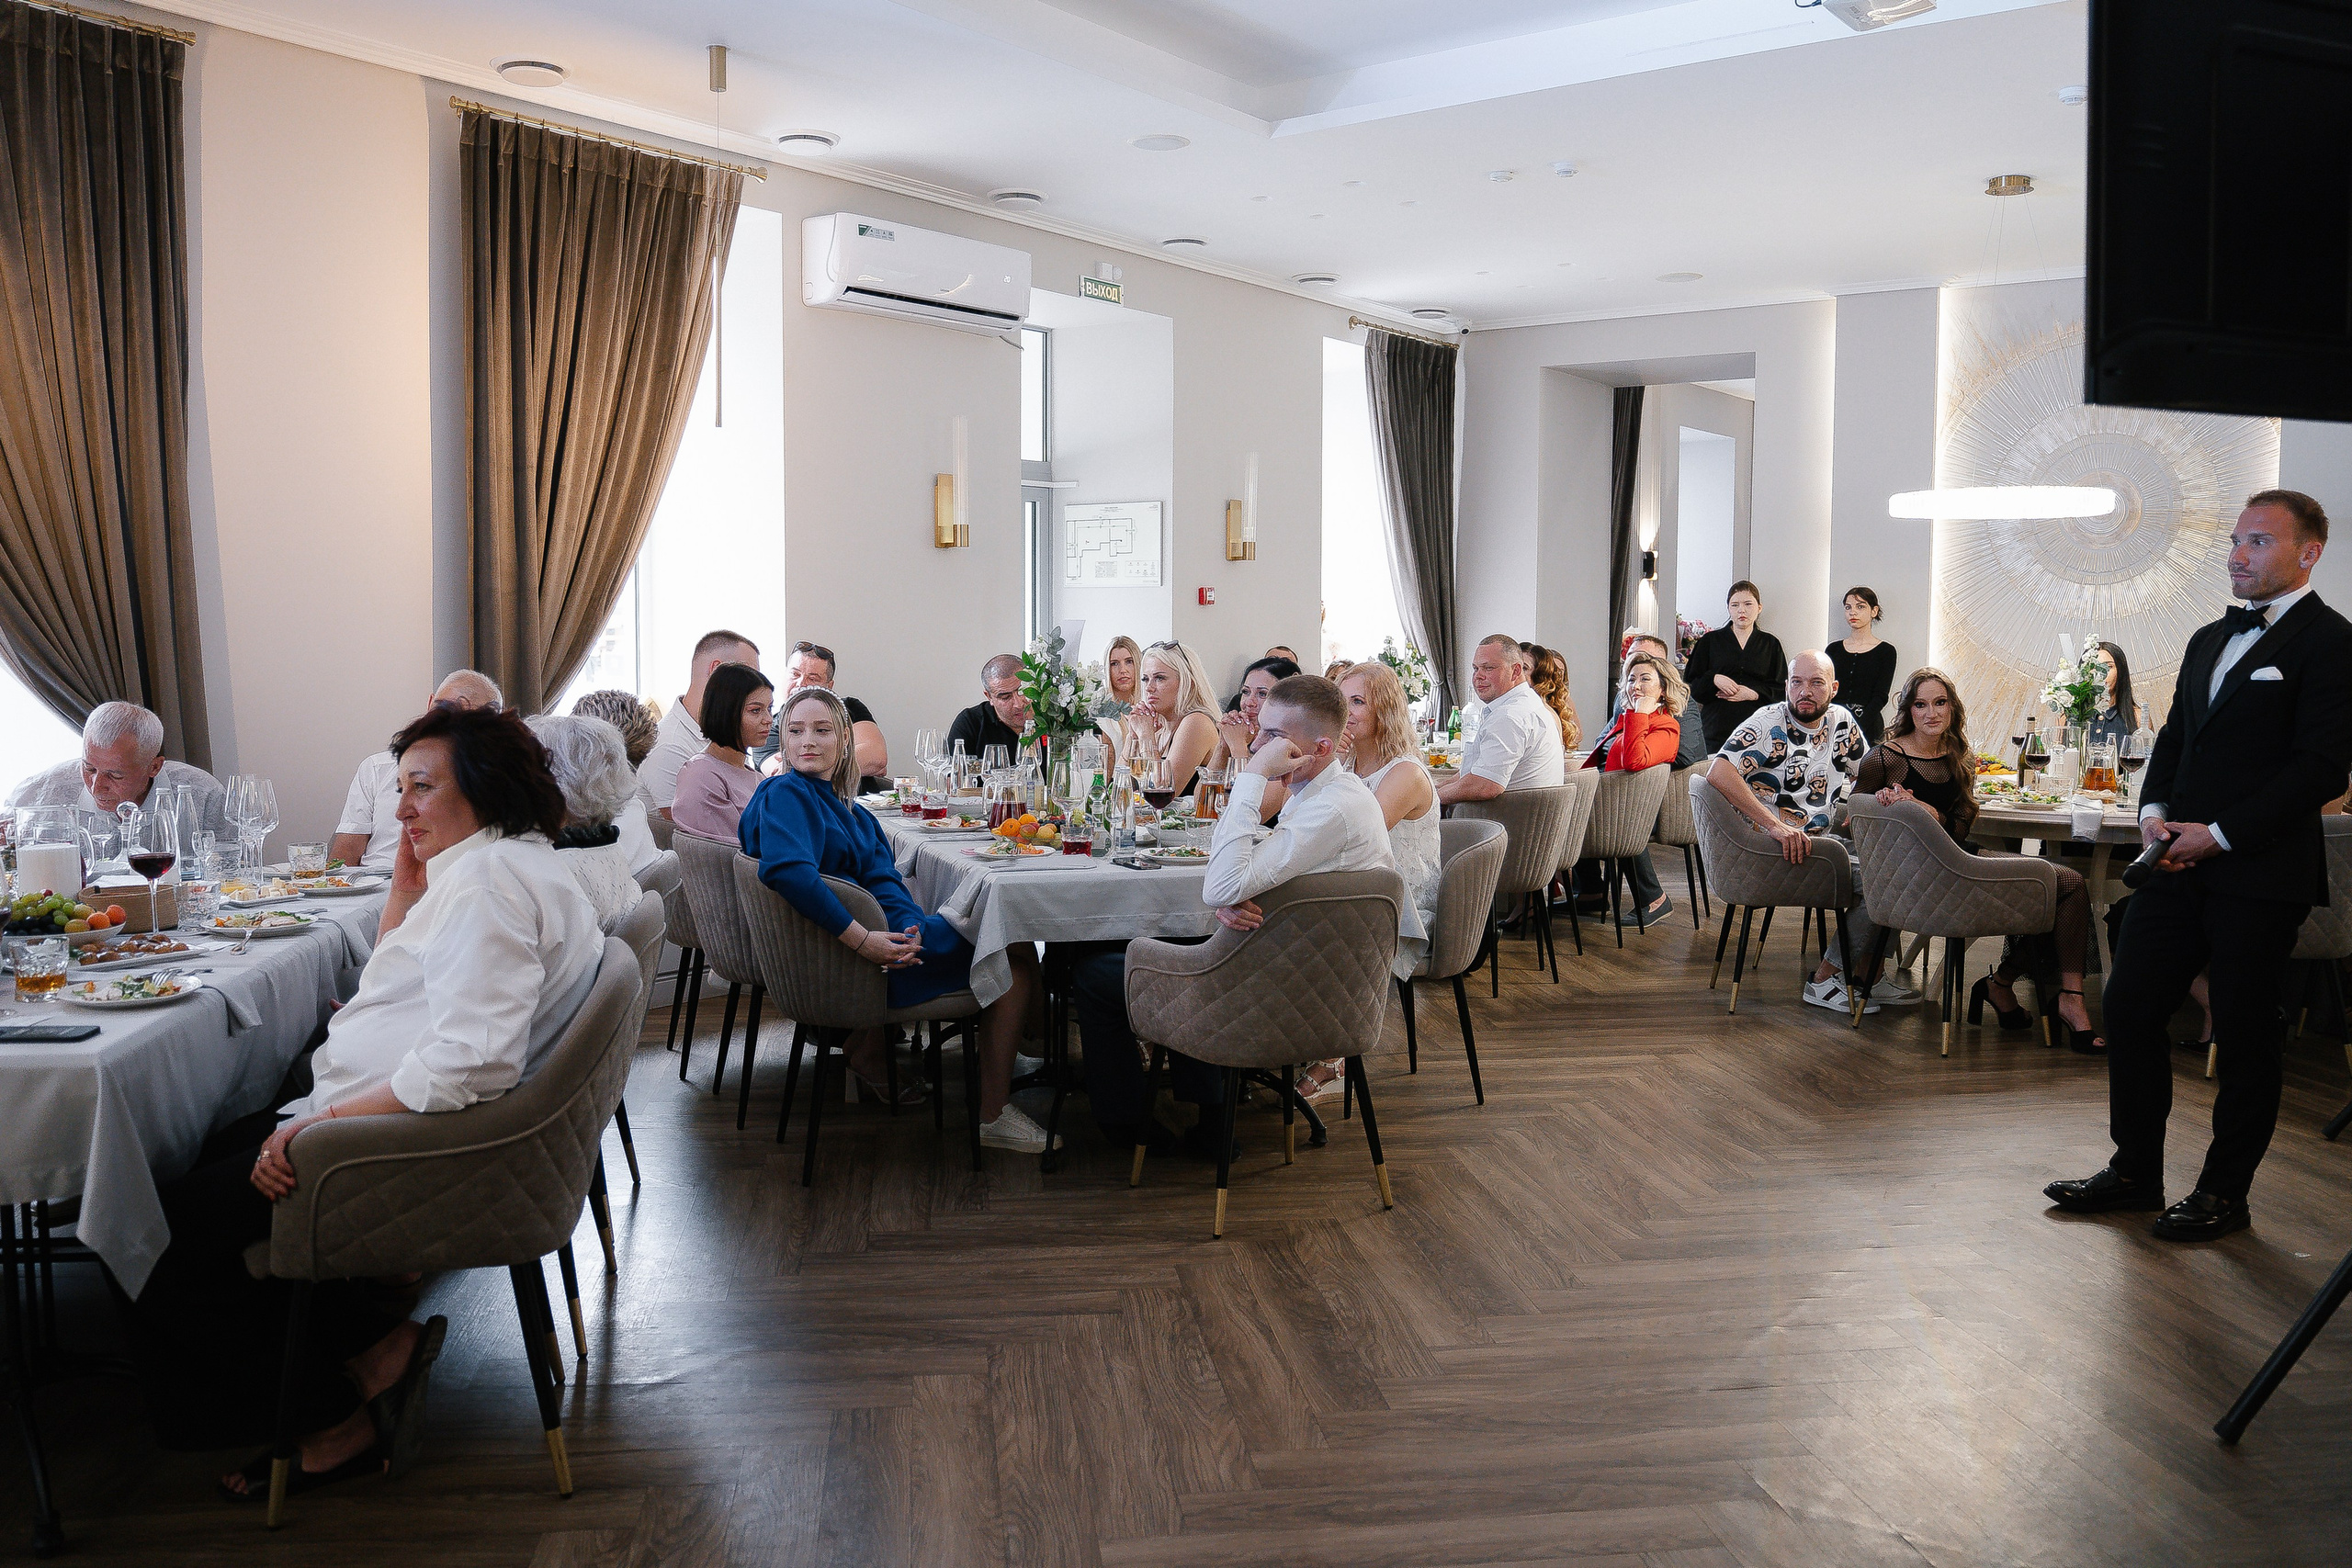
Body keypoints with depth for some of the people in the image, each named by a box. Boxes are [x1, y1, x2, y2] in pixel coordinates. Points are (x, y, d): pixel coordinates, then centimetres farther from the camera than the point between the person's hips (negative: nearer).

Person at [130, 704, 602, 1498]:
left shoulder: (489, 878, -21)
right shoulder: (495, 867, 15)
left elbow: (470, 1061, -32)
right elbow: (389, 993, 22)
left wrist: (324, 1124, -25)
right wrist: (405, 892, 9)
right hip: (406, 1126, 11)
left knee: (182, 1222, -1)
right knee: (224, 1149, 22)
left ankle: (332, 1426, 10)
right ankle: (374, 1343, 13)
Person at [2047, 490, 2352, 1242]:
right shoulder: (2210, 639, 17)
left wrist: (2220, 834, -17)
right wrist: (2155, 811, 1)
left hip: (2258, 874, -7)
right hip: (2179, 863, 7)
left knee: (2245, 1033, 4)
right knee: (2129, 1008, 7)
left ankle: (2224, 1192, 18)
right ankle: (2135, 1171, 20)